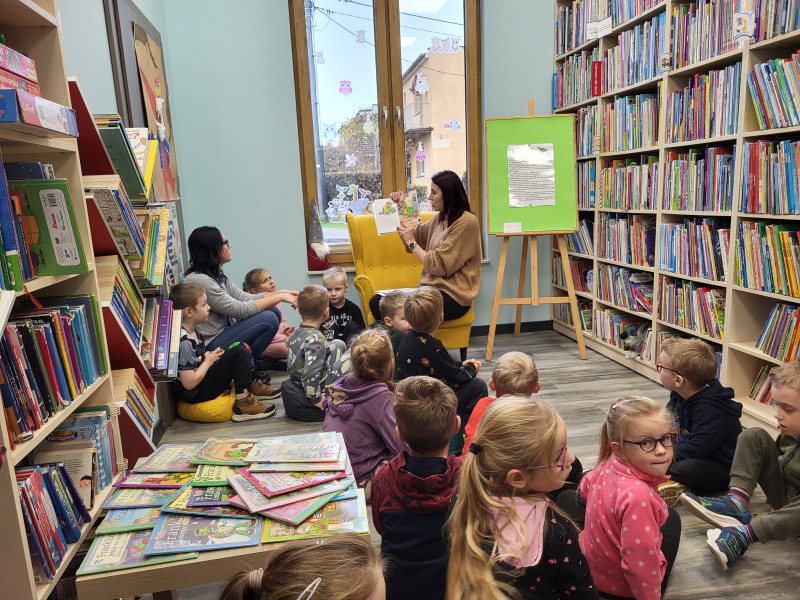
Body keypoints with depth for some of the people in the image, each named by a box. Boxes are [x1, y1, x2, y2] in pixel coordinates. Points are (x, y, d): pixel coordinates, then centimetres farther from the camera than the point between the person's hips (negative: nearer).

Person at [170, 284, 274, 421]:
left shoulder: (193, 332, 8)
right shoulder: (184, 342, -24)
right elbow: (189, 383, -26)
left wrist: (209, 355, 3)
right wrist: (208, 361, -12)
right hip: (194, 395, -11)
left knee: (240, 347, 16)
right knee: (239, 352, -17)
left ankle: (252, 386, 10)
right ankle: (243, 403, -16)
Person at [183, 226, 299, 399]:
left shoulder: (216, 275, 11)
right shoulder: (199, 280, -21)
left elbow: (245, 298, 8)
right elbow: (240, 310, -22)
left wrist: (282, 293, -2)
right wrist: (280, 297, -17)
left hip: (222, 334, 10)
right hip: (210, 346, -10)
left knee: (273, 312, 4)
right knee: (269, 319, -19)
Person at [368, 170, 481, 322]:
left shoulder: (466, 222, -12)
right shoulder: (439, 218, 14)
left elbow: (438, 265, -15)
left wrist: (411, 242, -3)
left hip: (453, 296, -8)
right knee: (376, 302, -12)